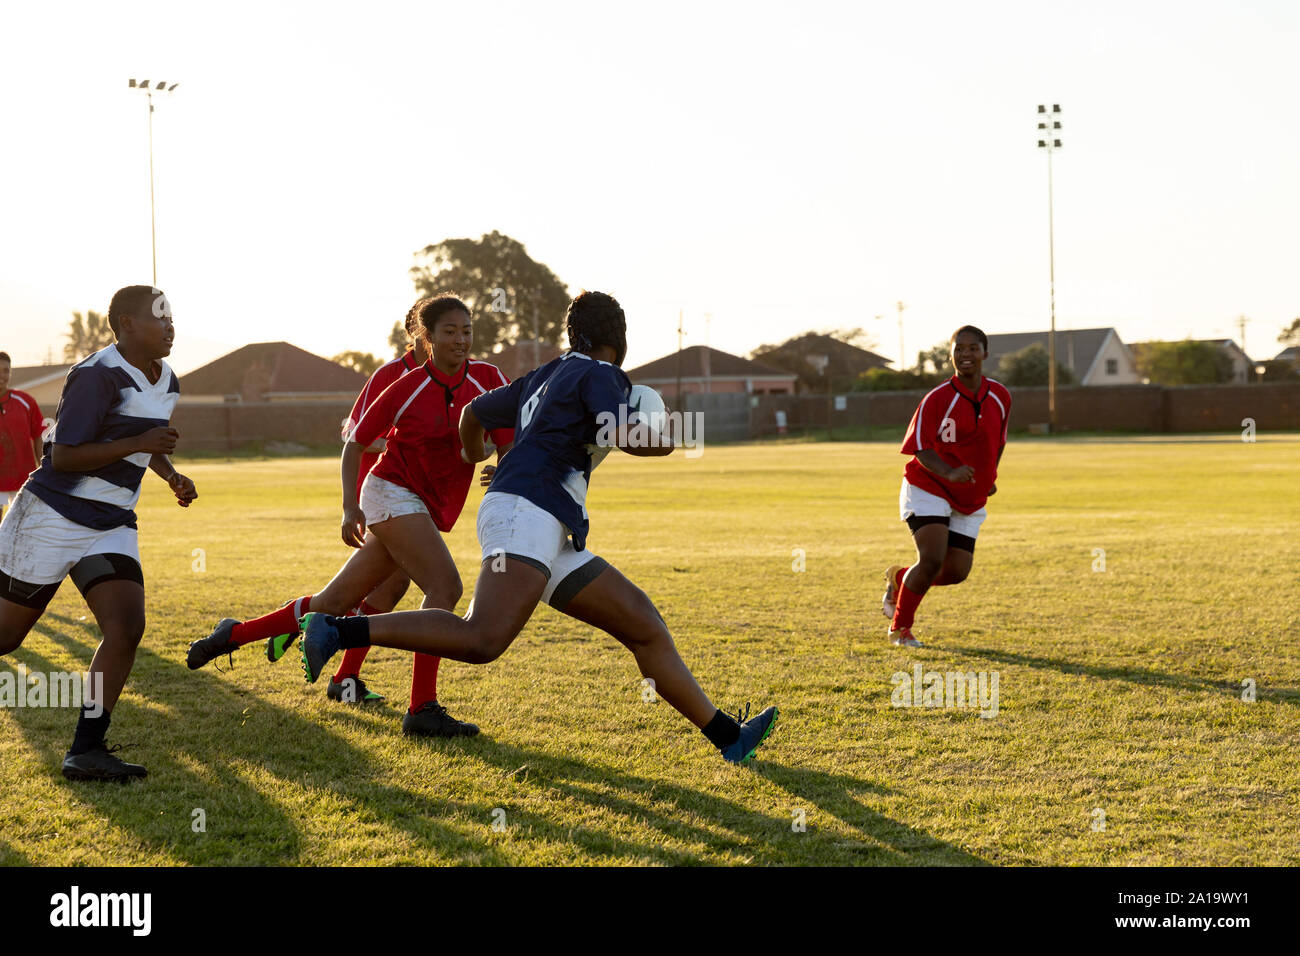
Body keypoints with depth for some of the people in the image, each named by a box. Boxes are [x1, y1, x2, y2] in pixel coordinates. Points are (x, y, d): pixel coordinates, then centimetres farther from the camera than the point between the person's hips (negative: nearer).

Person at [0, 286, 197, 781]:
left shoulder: (166, 383, 10)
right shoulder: (98, 375, -18)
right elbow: (63, 456, -20)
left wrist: (171, 476, 12)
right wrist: (137, 444, -23)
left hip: (111, 526, 7)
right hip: (52, 518, -7)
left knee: (127, 628, -13)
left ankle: (85, 751, -9)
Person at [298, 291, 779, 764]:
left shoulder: (542, 378, 28)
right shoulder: (599, 374, 2)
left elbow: (473, 414, 39)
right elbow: (625, 437, -16)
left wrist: (476, 460, 60)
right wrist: (665, 442, 6)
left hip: (551, 542, 10)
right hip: (524, 515, -10)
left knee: (644, 624, 7)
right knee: (481, 641, -29)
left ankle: (729, 737, 7)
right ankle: (337, 631, -29)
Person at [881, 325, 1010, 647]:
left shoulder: (1000, 396, 0)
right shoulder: (938, 399, -16)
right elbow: (921, 448, -17)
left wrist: (990, 477, 13)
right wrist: (948, 472, -33)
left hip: (970, 500, 5)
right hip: (927, 490, -5)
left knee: (957, 572, -1)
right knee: (932, 559, -21)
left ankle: (900, 577, 30)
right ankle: (899, 628, 0)